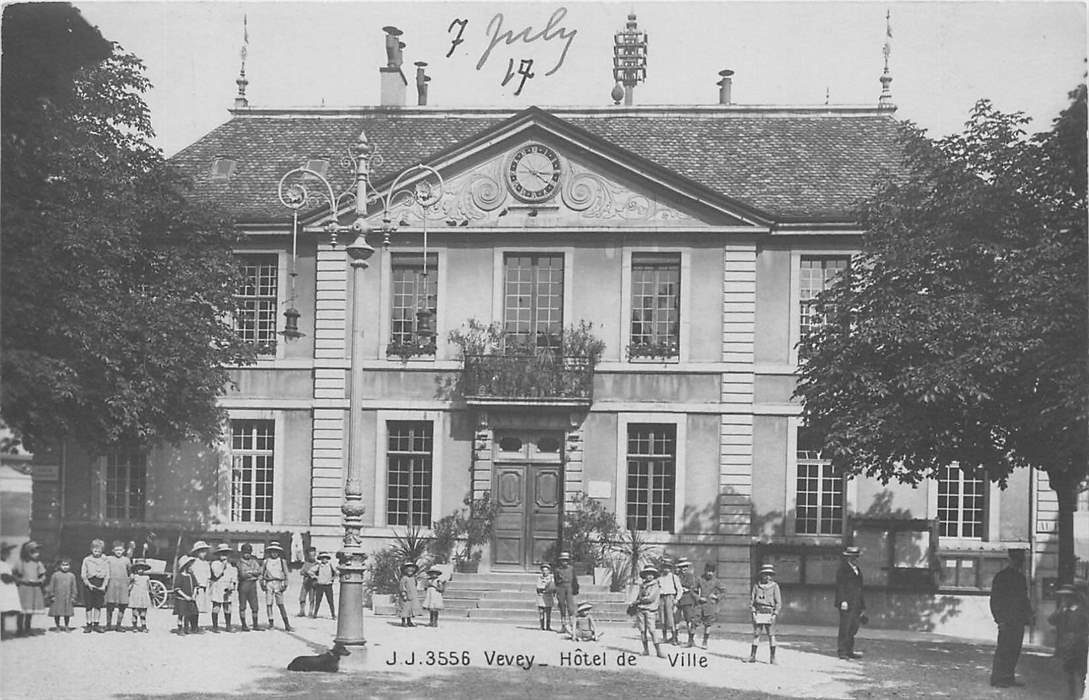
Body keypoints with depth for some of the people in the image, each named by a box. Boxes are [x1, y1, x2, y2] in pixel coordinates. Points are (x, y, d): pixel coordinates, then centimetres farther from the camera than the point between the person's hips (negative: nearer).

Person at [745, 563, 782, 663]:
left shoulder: (774, 586, 2)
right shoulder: (756, 585, 8)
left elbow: (778, 602, 0)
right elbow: (751, 599, 8)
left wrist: (774, 614, -9)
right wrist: (753, 612, -2)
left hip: (769, 613, -2)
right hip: (758, 613, 2)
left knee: (771, 635, -3)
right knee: (756, 634, 3)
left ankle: (773, 657, 2)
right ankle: (753, 656, 8)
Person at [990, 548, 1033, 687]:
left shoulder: (1021, 577, 17)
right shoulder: (1001, 577, -6)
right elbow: (995, 600, -9)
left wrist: (1029, 614, 10)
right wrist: (1000, 620, -14)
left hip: (1019, 621, 7)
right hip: (1007, 621, -7)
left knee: (1015, 650, 7)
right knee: (1003, 649, -7)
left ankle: (1009, 677, 13)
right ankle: (997, 679, -4)